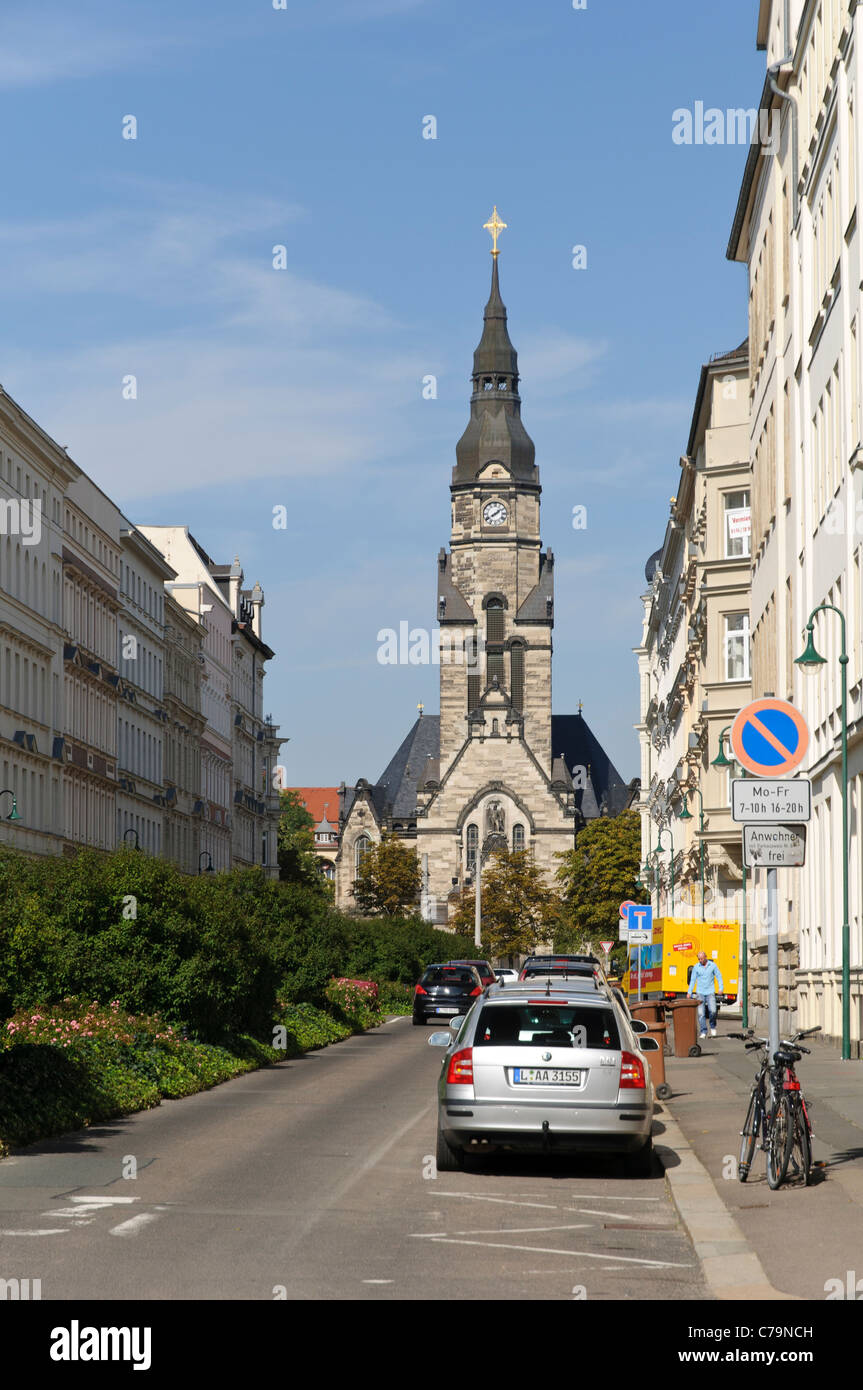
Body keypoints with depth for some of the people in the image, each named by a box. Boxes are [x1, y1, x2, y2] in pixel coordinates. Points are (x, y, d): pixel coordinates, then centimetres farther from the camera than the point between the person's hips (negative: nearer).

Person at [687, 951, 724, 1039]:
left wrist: (721, 988, -5)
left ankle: (713, 1027, 11)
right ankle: (703, 1032, 2)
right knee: (701, 1013, -5)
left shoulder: (713, 965, 2)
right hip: (700, 993, 1)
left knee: (712, 1011, -16)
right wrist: (689, 992, 1)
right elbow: (692, 980, 7)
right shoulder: (696, 967, 3)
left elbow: (719, 977, 6)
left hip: (710, 992, -1)